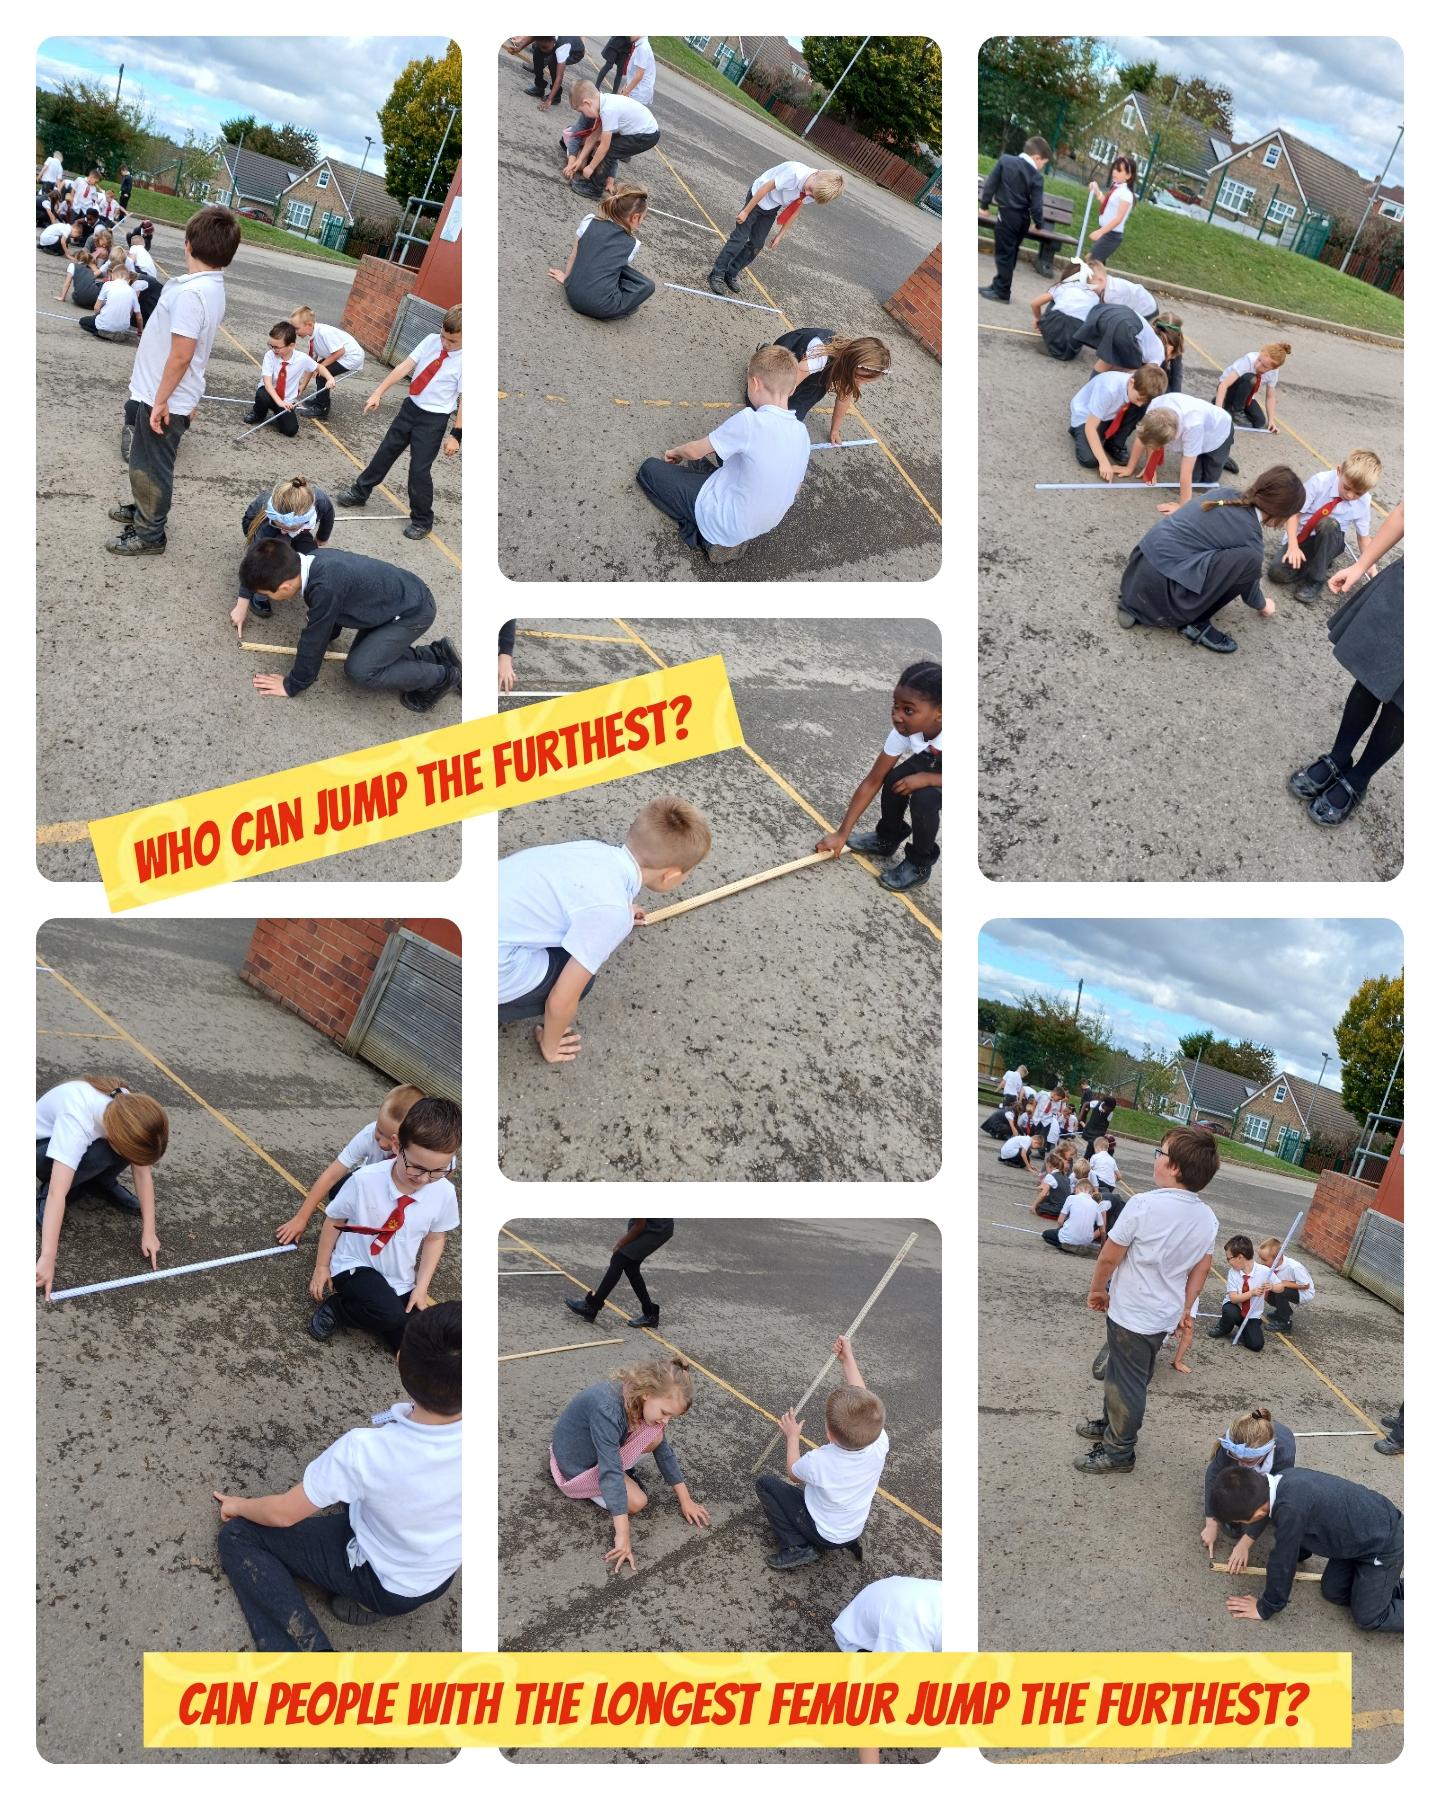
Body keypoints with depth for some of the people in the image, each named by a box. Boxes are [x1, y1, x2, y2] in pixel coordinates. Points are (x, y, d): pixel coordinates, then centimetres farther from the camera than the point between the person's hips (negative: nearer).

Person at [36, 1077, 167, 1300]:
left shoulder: (129, 1110, -26)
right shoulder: (76, 1121, -43)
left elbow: (142, 1172, -18)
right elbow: (58, 1193, -48)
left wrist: (148, 1233, -22)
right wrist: (47, 1259, -52)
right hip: (42, 1147, -5)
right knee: (101, 1154, -35)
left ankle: (100, 1182, 4)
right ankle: (42, 1199, -12)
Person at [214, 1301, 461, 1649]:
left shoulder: (365, 1451, -37)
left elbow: (283, 1514, -16)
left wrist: (238, 1505, 2)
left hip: (384, 1582, -4)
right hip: (444, 1573, 4)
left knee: (237, 1535, 6)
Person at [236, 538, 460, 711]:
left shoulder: (325, 588, -35)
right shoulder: (317, 561, -10)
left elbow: (314, 641, -22)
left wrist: (292, 686, -9)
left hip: (414, 612, -9)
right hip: (392, 600, 9)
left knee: (359, 670, -15)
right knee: (362, 656, 11)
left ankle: (442, 677, 1)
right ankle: (438, 654, 22)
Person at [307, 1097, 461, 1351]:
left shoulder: (444, 1193, -14)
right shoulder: (364, 1181, -23)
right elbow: (334, 1221, -5)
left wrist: (421, 1286, -2)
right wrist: (322, 1267, 3)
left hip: (400, 1281, 5)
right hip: (354, 1267, -5)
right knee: (390, 1315, -34)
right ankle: (333, 1306, -4)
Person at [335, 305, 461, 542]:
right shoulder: (431, 340, -7)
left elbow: (464, 401, -15)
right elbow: (405, 367, -9)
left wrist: (455, 435, -15)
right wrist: (378, 393, -12)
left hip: (433, 420, -5)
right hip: (410, 407, 5)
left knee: (419, 469, 0)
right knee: (386, 452, 19)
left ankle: (422, 521, 20)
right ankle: (360, 492, 38)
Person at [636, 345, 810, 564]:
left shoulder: (750, 422, -26)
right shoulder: (801, 433, -6)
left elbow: (695, 452, -11)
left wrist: (676, 452, 14)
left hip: (729, 524, -7)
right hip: (764, 523, 7)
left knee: (650, 468, 6)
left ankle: (708, 536, -1)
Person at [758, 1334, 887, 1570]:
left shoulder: (818, 1462, -37)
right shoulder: (879, 1445, -30)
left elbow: (793, 1471, -11)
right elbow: (862, 1398, -12)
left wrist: (792, 1436, 3)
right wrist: (848, 1359, -5)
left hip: (823, 1534, -4)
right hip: (854, 1529, 4)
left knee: (765, 1482, 6)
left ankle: (796, 1548, -2)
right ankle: (851, 1540, 18)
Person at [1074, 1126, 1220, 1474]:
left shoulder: (1144, 1205, -25)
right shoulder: (1208, 1219, -5)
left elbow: (1109, 1256, -15)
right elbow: (1200, 1270, 5)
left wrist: (1096, 1289, 2)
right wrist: (1184, 1308, 18)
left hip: (1131, 1313, -7)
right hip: (1165, 1315, 7)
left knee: (1126, 1381, 8)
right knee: (1125, 1373, 25)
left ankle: (1118, 1452, 21)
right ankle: (1111, 1425, 43)